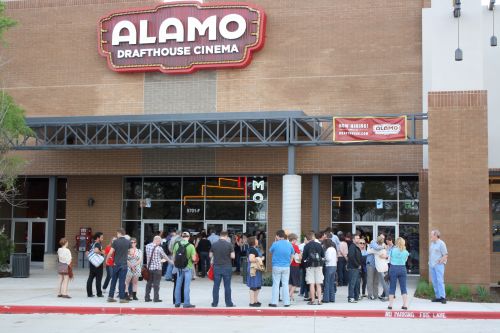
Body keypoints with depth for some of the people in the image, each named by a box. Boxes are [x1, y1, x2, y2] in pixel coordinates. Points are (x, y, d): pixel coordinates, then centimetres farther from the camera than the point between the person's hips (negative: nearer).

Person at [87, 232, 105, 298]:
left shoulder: (92, 244, 14)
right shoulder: (98, 244, -13)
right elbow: (96, 250, -33)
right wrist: (102, 252, -16)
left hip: (91, 264, 8)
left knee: (90, 278, 8)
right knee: (98, 279, 0)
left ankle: (89, 293, 8)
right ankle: (99, 293, 4)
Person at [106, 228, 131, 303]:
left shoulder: (116, 241, -5)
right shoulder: (128, 242, -1)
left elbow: (111, 252, -8)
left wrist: (106, 259, 9)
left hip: (116, 264, 0)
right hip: (124, 264, 0)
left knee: (113, 280, 11)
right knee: (122, 281, 1)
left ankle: (110, 296, 15)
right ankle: (122, 298, 0)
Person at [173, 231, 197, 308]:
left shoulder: (177, 244, -4)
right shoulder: (191, 246, -13)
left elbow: (174, 256, 3)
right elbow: (194, 258, -15)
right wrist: (193, 259, 7)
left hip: (179, 268, 3)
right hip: (188, 268, -3)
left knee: (178, 285, 13)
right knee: (186, 286, 2)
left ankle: (177, 302, 19)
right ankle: (186, 303, 4)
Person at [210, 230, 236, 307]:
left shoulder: (214, 244, -1)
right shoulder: (229, 244, -8)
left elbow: (210, 255, 7)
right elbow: (233, 256, -7)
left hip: (217, 267, 2)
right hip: (227, 267, -2)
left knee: (216, 286, 7)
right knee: (227, 286, 4)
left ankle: (215, 303, 10)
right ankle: (228, 303, 8)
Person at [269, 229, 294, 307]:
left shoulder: (275, 244, -10)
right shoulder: (289, 244, 1)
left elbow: (271, 251, 8)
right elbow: (292, 254, 12)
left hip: (277, 266, -2)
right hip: (286, 267, 2)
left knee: (276, 284, 4)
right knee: (285, 284, 8)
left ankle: (274, 302, 4)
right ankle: (286, 302, 8)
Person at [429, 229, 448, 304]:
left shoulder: (441, 243, -5)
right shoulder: (431, 243, 17)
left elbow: (445, 255, -7)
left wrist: (440, 261, -18)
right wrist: (429, 262, 11)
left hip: (439, 265, -7)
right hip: (431, 265, 7)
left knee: (440, 281, -12)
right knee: (434, 281, 5)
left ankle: (443, 297, -12)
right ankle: (438, 297, 9)